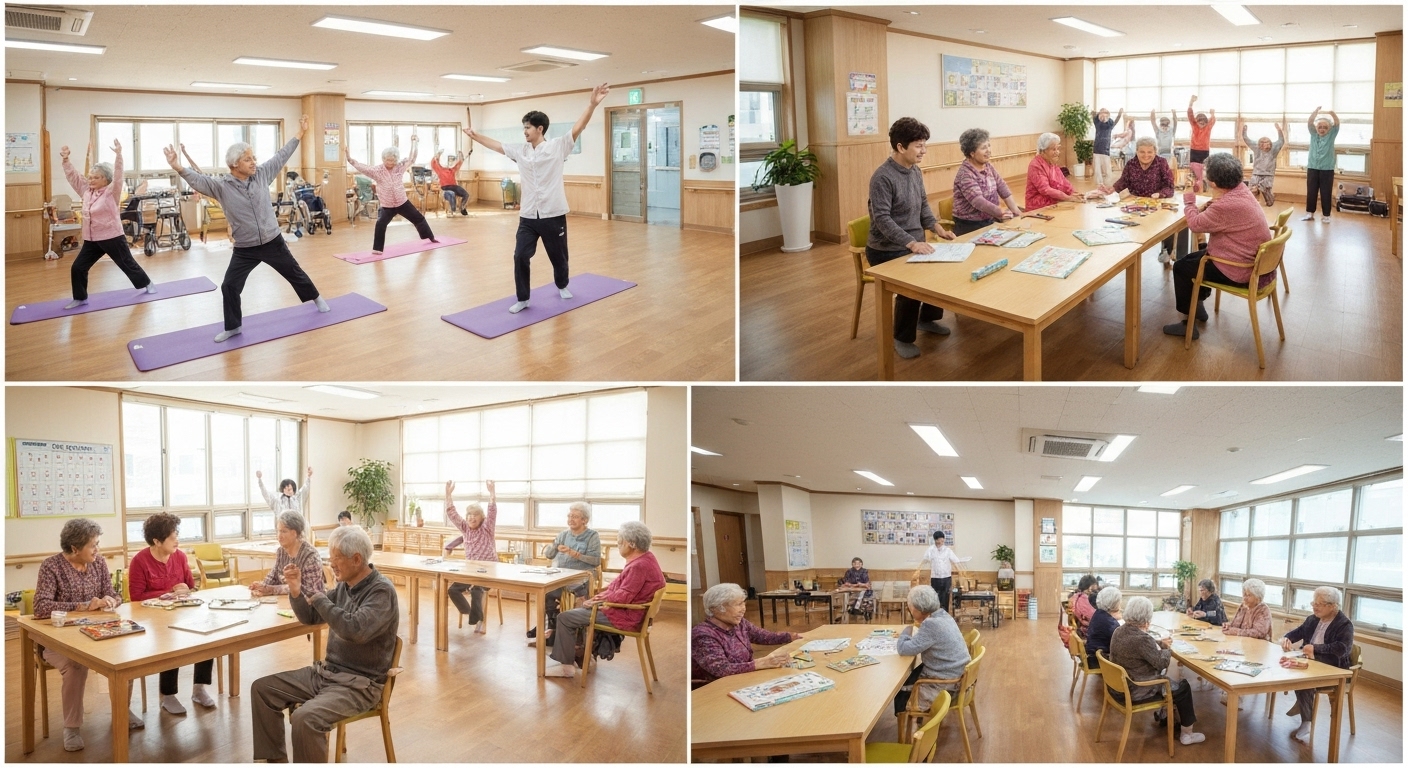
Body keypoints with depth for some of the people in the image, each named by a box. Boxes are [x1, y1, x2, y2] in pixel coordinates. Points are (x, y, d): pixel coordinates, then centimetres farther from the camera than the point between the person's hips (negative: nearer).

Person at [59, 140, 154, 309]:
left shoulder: (111, 192, -10)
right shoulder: (86, 191, 7)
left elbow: (118, 176, -22)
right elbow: (73, 176, 12)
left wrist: (119, 155, -30)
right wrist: (66, 160, 3)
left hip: (112, 237, -6)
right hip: (91, 239, 6)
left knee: (127, 264, 8)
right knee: (77, 267, 4)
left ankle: (147, 284, 30)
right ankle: (80, 298, 16)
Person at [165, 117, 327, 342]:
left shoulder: (262, 174, -5)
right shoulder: (222, 186, -11)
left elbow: (281, 156, 3)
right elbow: (199, 180, -24)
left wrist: (299, 134, 7)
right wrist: (179, 168, -44)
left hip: (273, 242, 1)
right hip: (244, 249, -1)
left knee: (295, 273, 17)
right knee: (229, 286, 0)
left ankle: (316, 299, 44)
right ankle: (232, 327, 19)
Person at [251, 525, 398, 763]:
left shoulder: (382, 591, -18)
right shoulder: (344, 585, 7)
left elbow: (355, 630, -32)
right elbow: (309, 617, 17)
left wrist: (321, 600, -18)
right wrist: (296, 591, -4)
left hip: (359, 683, -9)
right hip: (326, 671, 9)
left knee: (305, 718, -31)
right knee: (262, 689, 6)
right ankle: (275, 759, 13)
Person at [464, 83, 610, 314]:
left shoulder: (558, 146, -7)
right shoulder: (520, 150, 7)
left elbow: (578, 128, -17)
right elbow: (496, 145, 22)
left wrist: (592, 104, -28)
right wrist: (475, 135, 28)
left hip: (553, 214, -3)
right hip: (528, 216, 4)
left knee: (558, 255, 13)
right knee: (520, 256, -4)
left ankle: (562, 285, 41)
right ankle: (522, 299, 8)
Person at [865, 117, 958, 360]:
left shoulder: (916, 171, 5)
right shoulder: (882, 178, -21)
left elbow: (923, 204, 16)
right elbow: (882, 220, -26)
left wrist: (936, 227, -2)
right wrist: (912, 243, -34)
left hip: (914, 245, 8)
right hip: (887, 251, -8)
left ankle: (927, 318, 23)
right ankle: (901, 337, -2)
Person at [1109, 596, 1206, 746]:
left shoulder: (1119, 631, -1)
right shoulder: (1142, 639, -29)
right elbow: (1161, 662, -18)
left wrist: (1160, 643, 8)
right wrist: (1167, 650, 1)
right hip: (1135, 691, -9)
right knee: (1184, 688, 11)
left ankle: (1163, 715, 43)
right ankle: (1186, 734, 22)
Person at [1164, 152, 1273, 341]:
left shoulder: (1227, 206, -30)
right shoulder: (1241, 189, 0)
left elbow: (1195, 224, -18)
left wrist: (1189, 200, -2)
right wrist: (1207, 205, -1)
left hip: (1242, 271, -10)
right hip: (1255, 261, 10)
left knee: (1181, 267, 3)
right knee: (1202, 251, 30)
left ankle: (1188, 323, 11)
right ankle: (1198, 304, 40)